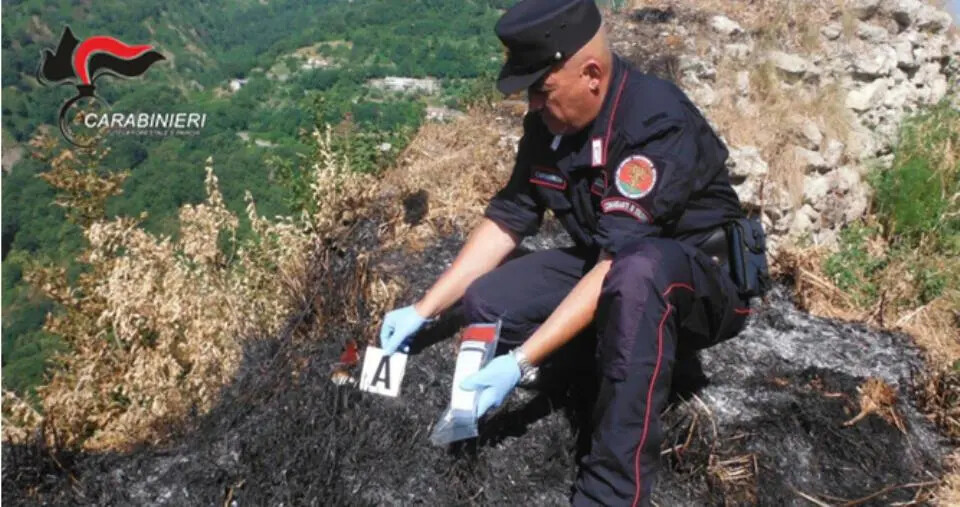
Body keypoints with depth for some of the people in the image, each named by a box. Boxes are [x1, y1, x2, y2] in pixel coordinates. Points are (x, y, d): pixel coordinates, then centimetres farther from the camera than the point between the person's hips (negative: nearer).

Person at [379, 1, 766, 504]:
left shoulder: (657, 123, -29)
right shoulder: (549, 122, -6)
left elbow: (619, 261, -33)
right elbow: (506, 219, -2)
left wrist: (521, 362, -36)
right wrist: (422, 310, -6)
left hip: (705, 281, -6)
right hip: (608, 268, 7)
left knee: (636, 275, -41)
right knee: (487, 301, -10)